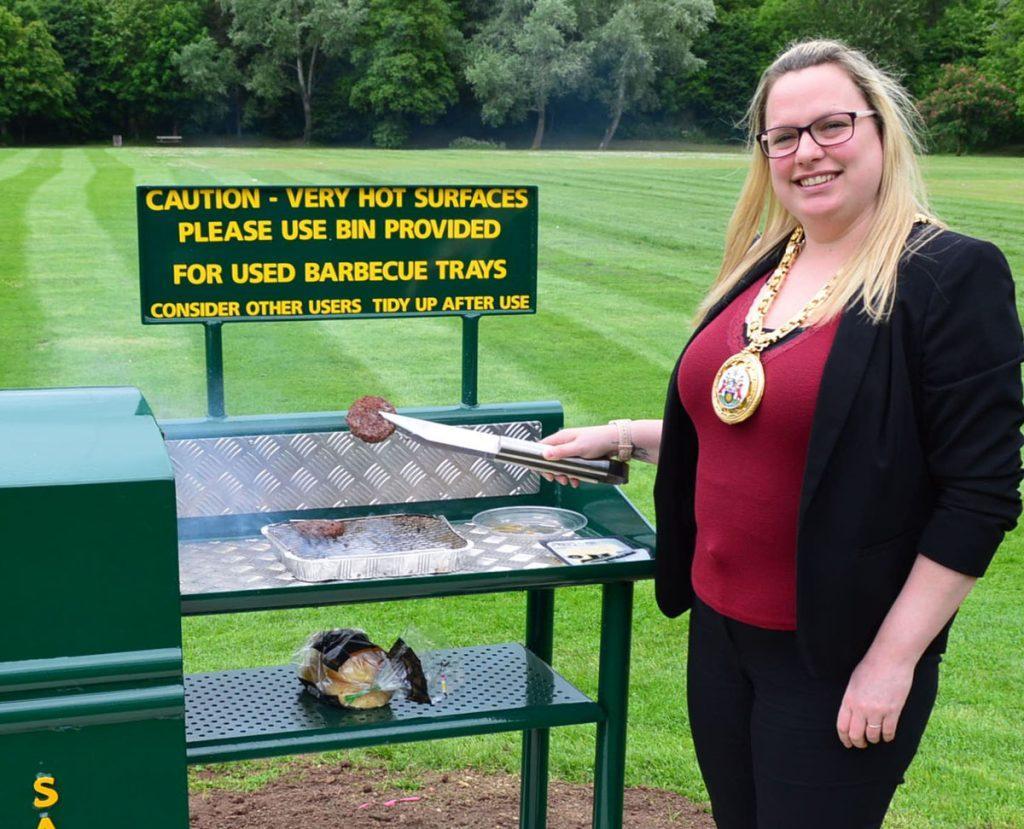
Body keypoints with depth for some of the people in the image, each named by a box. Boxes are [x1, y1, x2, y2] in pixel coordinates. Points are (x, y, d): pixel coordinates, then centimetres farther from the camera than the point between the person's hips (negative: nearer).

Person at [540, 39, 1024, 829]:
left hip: (838, 661, -6)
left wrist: (894, 659, -17)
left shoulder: (950, 276, -14)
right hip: (721, 630, 7)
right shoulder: (760, 267, 6)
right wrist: (621, 437, 12)